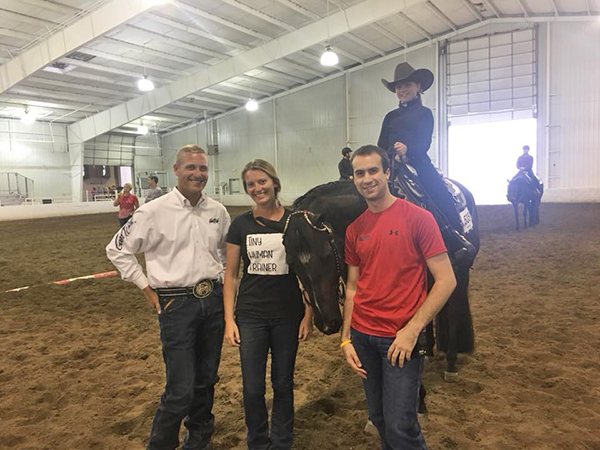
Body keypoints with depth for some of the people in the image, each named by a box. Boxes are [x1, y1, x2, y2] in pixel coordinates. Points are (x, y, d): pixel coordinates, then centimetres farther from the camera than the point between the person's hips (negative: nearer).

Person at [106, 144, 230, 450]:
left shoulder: (217, 210, 4)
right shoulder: (155, 211, -9)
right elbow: (117, 250, -1)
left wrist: (223, 279, 11)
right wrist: (146, 288, -3)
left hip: (214, 300, 5)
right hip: (177, 304, -5)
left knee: (206, 380, 17)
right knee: (181, 389, -4)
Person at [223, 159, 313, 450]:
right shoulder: (240, 225, 0)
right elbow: (230, 275, 3)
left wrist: (309, 315, -4)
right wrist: (229, 319, -2)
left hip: (288, 316, -1)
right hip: (250, 316, 1)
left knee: (283, 385, 13)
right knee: (252, 389, 7)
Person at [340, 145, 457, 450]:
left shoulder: (418, 218, -10)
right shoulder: (354, 229, 5)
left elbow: (446, 281, -12)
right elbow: (352, 287, 8)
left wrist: (411, 331, -17)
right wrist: (346, 339, 2)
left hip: (402, 338, -5)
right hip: (363, 336, 5)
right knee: (378, 419, 18)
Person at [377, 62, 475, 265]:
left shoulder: (424, 113, 9)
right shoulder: (391, 117, 20)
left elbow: (425, 142, -6)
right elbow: (381, 146, 14)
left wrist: (407, 148, -28)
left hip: (418, 164, -3)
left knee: (442, 196, -20)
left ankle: (459, 242, -15)